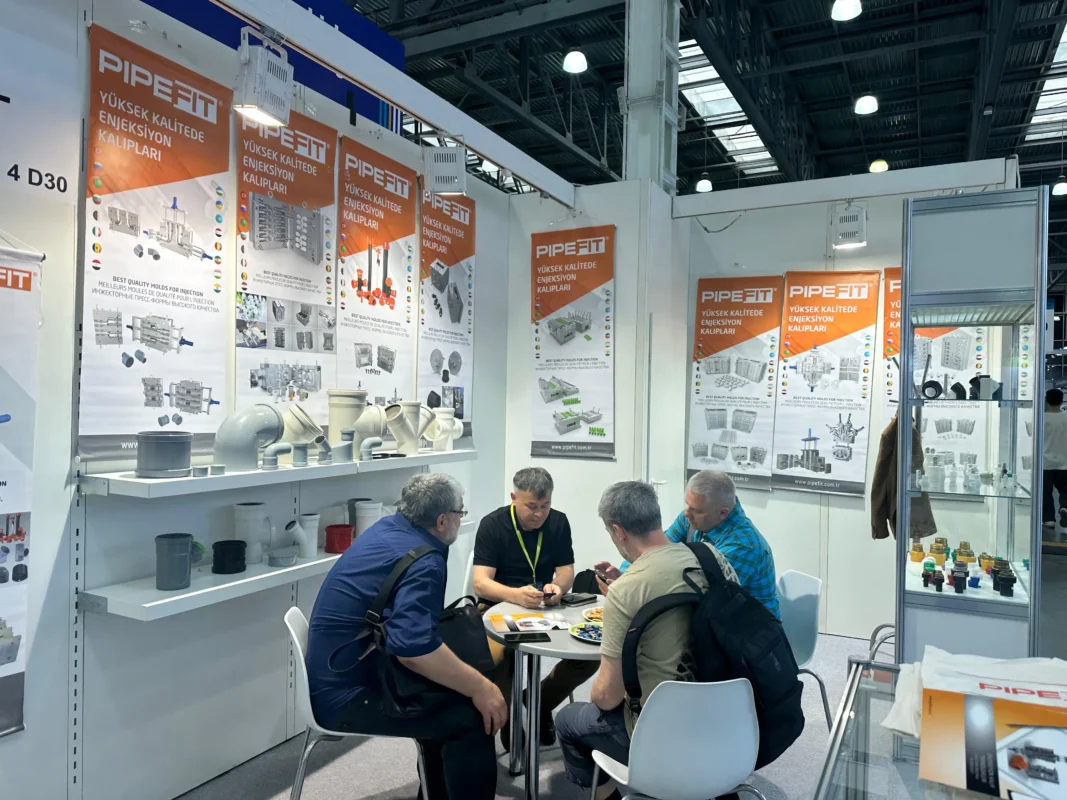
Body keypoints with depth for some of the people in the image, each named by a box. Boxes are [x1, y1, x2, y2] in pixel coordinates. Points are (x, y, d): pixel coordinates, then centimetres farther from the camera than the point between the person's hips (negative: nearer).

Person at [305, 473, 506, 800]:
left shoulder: (387, 527, 5)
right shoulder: (424, 562, -24)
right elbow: (414, 647, -39)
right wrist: (481, 689, -30)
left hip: (340, 675, 10)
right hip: (347, 695, -10)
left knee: (449, 697, 20)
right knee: (471, 717, -17)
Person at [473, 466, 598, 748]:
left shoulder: (559, 522, -1)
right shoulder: (492, 525, -13)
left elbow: (566, 573, 0)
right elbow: (480, 582, -21)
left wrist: (558, 587, -26)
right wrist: (515, 595, -42)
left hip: (546, 610, 4)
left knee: (590, 654, -19)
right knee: (493, 659, -35)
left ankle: (539, 707, 7)